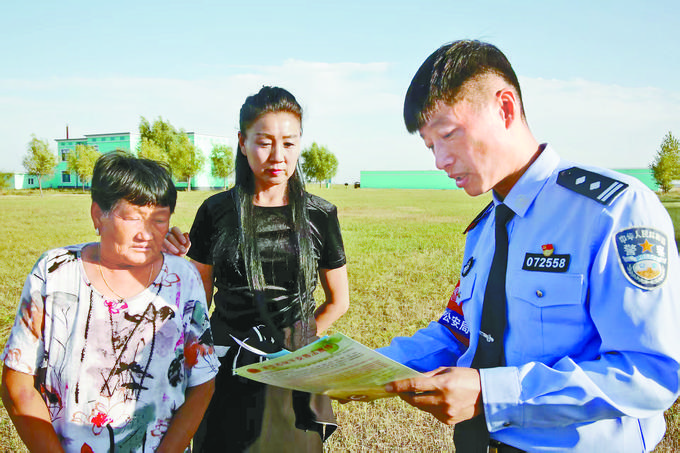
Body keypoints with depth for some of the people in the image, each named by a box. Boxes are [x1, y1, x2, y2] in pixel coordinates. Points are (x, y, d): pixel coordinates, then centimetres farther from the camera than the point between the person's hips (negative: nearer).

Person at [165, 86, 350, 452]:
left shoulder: (319, 215, -3)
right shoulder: (217, 212, -2)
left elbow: (338, 301, 7)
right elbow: (199, 299, 3)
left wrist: (296, 342, 3)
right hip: (227, 371, 0)